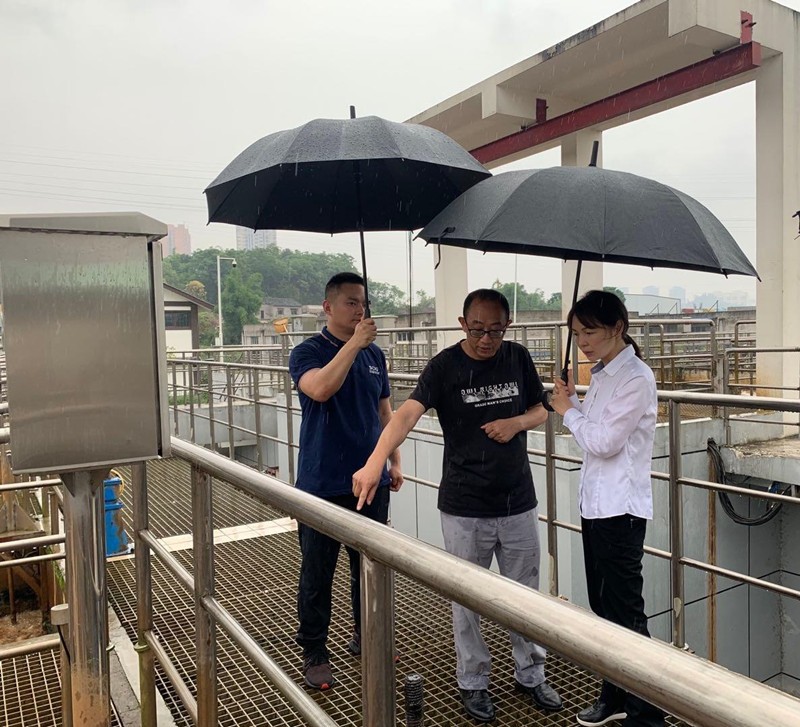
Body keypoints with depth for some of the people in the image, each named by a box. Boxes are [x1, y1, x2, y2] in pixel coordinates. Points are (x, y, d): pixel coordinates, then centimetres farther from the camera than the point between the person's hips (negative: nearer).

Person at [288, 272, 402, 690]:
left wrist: (394, 462, 12)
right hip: (322, 485, -5)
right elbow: (320, 389, -29)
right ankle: (314, 654, 21)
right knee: (317, 574, 6)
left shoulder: (375, 355, 9)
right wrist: (354, 343, -25)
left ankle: (366, 637, 36)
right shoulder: (308, 352, -7)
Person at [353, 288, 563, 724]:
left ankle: (530, 675, 38)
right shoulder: (444, 366, -13)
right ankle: (472, 682, 32)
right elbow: (408, 413, -27)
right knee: (468, 600, 11)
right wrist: (375, 461, -44)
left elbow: (540, 410, 12)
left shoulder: (518, 358, 0)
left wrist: (517, 422, -12)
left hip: (519, 503, 3)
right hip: (464, 508, -3)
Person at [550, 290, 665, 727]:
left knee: (625, 612, 1)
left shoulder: (635, 377, -16)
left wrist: (568, 411, -7)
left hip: (620, 507, -9)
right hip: (595, 502, 9)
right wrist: (572, 402, 0)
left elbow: (604, 441, -20)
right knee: (603, 606, 17)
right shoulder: (602, 374, 10)